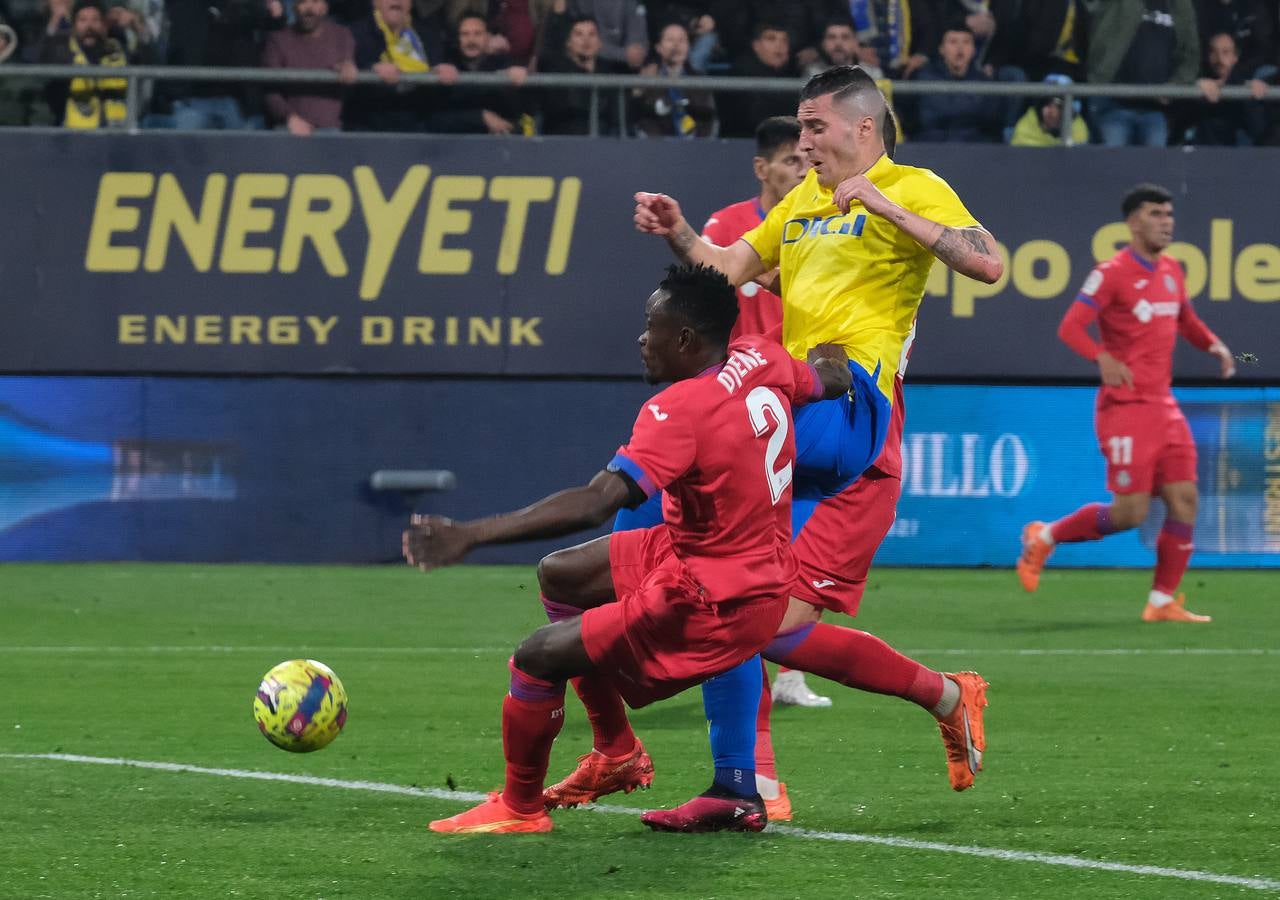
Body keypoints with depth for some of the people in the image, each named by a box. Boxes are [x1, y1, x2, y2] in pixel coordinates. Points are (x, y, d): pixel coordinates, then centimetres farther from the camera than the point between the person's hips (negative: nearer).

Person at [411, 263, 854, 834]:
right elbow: (833, 378, 18)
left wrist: (470, 536, -39)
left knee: (537, 658, -4)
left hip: (711, 604, -10)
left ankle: (520, 806, 17)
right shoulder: (760, 360, -3)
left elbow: (597, 501, -36)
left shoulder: (682, 409, -27)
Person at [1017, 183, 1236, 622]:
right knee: (1130, 512, -9)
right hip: (1125, 407, -7)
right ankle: (1044, 538, 13)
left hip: (1163, 406, 7)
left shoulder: (1171, 271, 12)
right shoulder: (1112, 273, -11)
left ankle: (1163, 602, 7)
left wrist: (1215, 345, 9)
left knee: (1184, 500, 0)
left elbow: (1186, 320, 29)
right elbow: (1071, 327, -16)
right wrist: (1102, 358, -34)